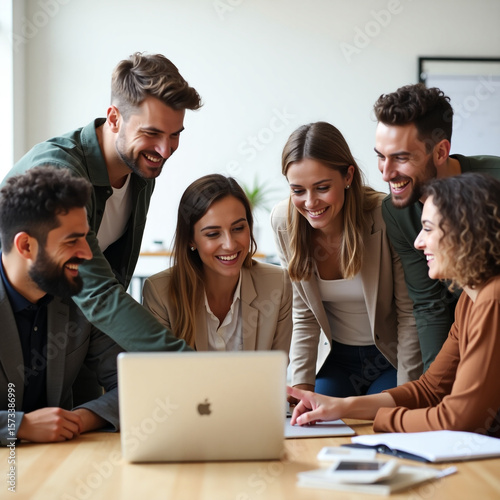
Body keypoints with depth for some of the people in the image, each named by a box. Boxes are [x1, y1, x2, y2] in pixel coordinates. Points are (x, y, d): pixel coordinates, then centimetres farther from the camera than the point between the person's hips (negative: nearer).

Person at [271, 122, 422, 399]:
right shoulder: (283, 222, -13)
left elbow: (410, 314, -15)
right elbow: (304, 316, -3)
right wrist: (302, 386, -9)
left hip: (391, 358, -3)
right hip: (334, 359, 3)